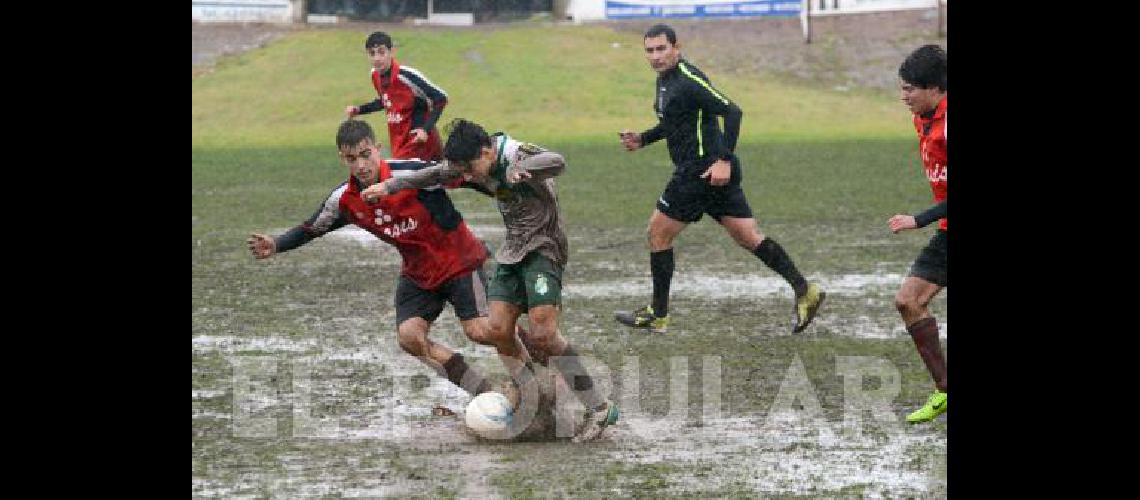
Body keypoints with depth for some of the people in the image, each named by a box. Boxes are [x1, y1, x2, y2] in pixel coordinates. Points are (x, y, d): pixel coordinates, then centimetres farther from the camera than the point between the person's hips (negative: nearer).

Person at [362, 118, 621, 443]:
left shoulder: (520, 155, -21)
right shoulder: (475, 163, 3)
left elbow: (557, 162, -43)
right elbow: (435, 174, 19)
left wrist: (515, 170, -55)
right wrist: (390, 186, 21)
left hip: (543, 248, -8)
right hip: (512, 252, 8)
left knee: (542, 334, -20)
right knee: (498, 328, -8)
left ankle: (599, 409, -14)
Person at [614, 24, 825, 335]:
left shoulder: (688, 80, -16)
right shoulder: (665, 79, 15)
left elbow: (732, 112, -23)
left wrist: (724, 160, -27)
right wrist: (641, 140, 17)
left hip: (702, 171, -10)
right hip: (707, 171, 10)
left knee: (658, 232, 0)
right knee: (748, 237, 8)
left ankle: (658, 315, 8)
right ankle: (804, 290, 4)